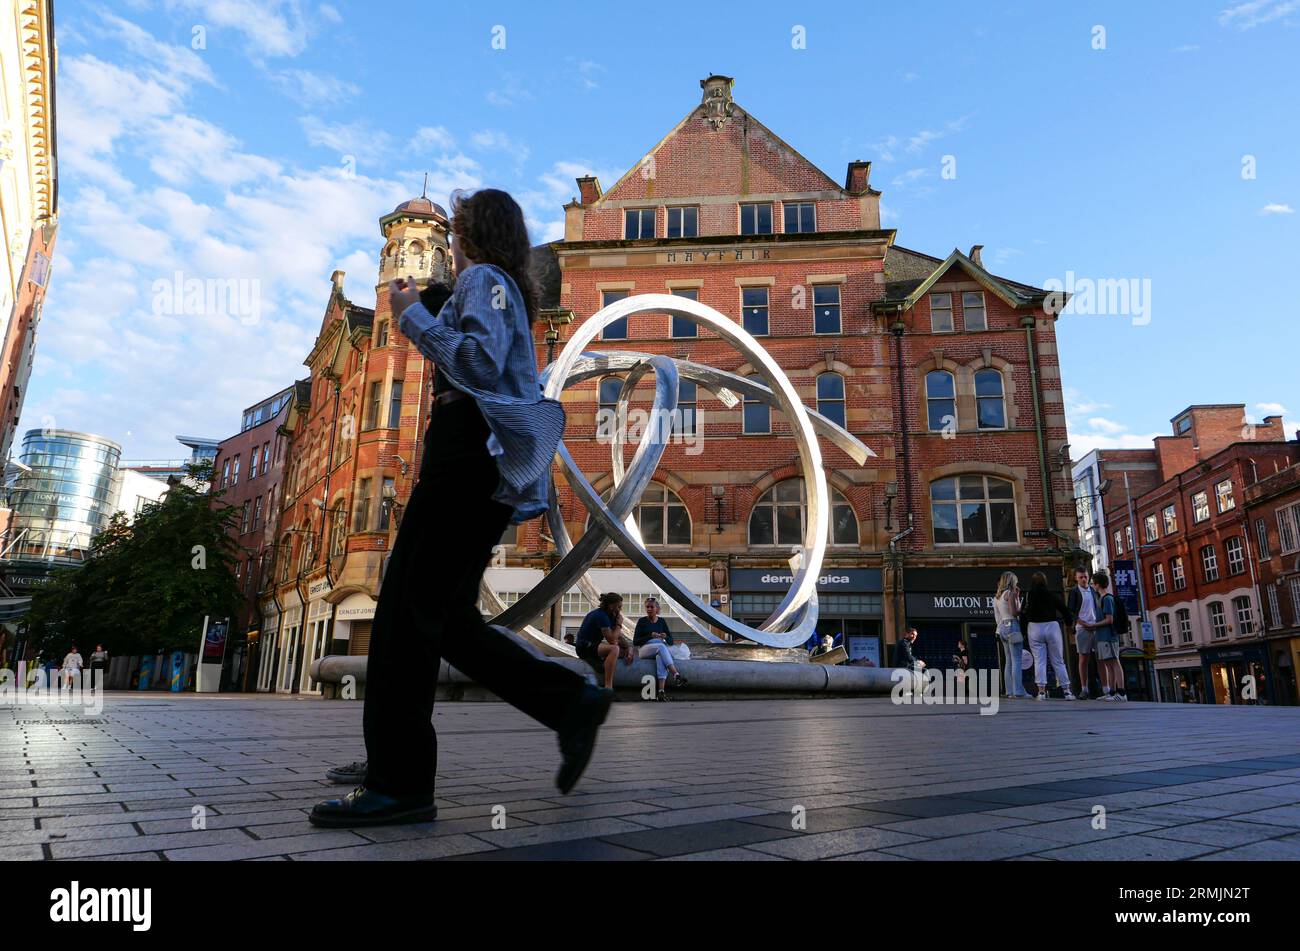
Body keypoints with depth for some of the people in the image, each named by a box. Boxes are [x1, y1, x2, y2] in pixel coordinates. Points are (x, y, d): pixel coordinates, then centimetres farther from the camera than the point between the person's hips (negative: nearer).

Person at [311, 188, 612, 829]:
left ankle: (396, 784, -8)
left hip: (469, 458, -10)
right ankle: (570, 703, 8)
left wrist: (411, 316, -10)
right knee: (446, 618, 8)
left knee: (407, 613, -11)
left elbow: (480, 364, -17)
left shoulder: (483, 278, 1)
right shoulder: (511, 292, 28)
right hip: (489, 468, 10)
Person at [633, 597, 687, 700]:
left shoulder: (662, 621, 15)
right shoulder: (642, 621, 7)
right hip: (645, 649, -2)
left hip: (661, 649, 2)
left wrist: (665, 637, -10)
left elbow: (671, 642, 14)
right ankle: (676, 675, -52)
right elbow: (635, 642, -2)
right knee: (661, 646, -36)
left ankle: (661, 689, -53)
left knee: (660, 657, -37)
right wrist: (651, 636, -14)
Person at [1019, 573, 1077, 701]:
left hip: (1034, 628, 0)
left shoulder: (1028, 596, -3)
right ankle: (1066, 690, 12)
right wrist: (1069, 623, 20)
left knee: (1039, 661, 3)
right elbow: (1064, 610, 2)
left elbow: (1023, 615, -3)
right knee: (1058, 661, 9)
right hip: (1052, 627, 0)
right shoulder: (1052, 595, -4)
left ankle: (1041, 690, -2)